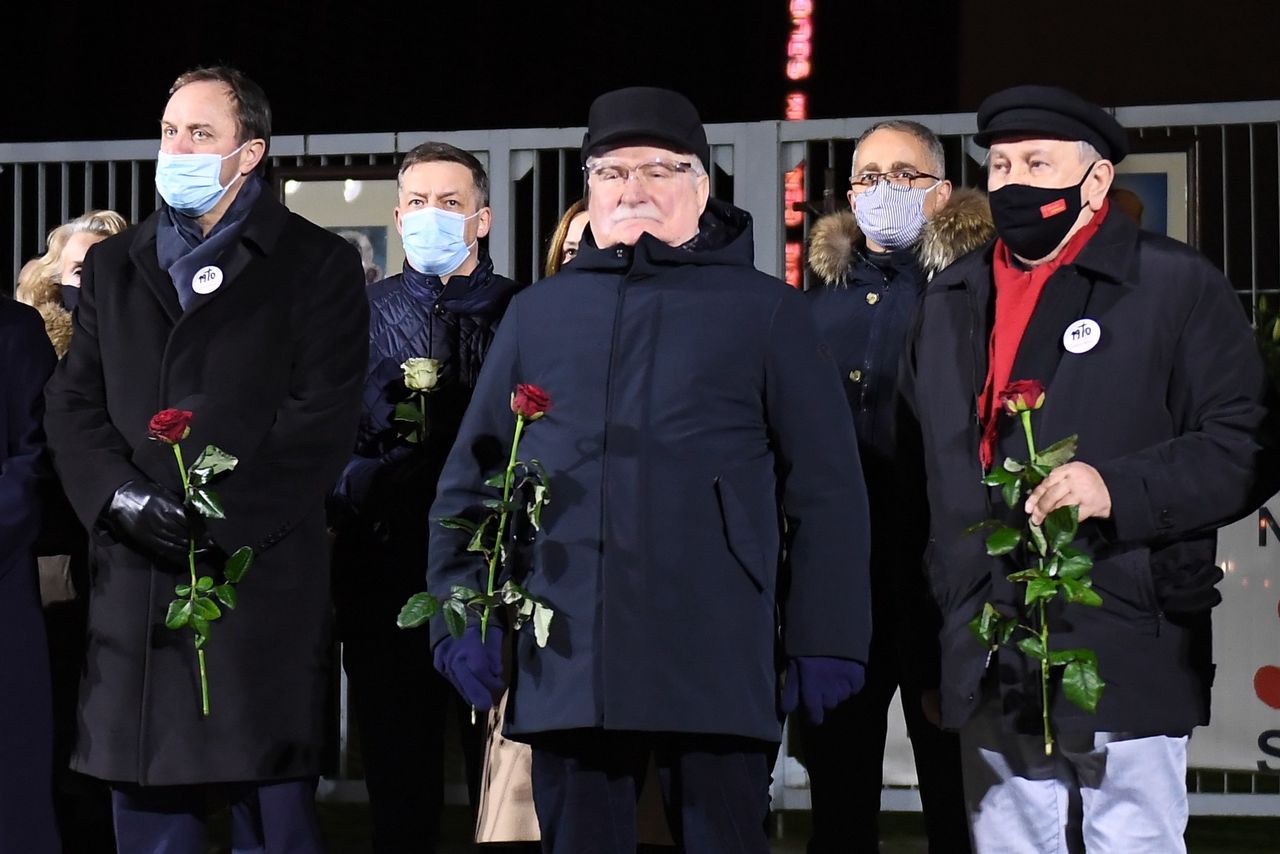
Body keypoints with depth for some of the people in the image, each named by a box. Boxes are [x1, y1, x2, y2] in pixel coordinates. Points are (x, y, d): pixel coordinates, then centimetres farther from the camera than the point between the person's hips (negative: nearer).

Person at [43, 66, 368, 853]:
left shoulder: (315, 264, 4)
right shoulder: (113, 265, 18)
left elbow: (323, 418, -5)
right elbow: (73, 403, 9)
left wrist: (223, 521, -14)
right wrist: (123, 499, -9)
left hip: (265, 574, -4)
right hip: (136, 579, 4)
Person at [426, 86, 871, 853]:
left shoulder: (766, 310, 8)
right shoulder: (538, 313, 16)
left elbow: (826, 487, 4)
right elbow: (471, 478, 17)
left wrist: (826, 641, -4)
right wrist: (461, 618, 6)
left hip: (717, 665, -3)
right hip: (565, 665, 3)